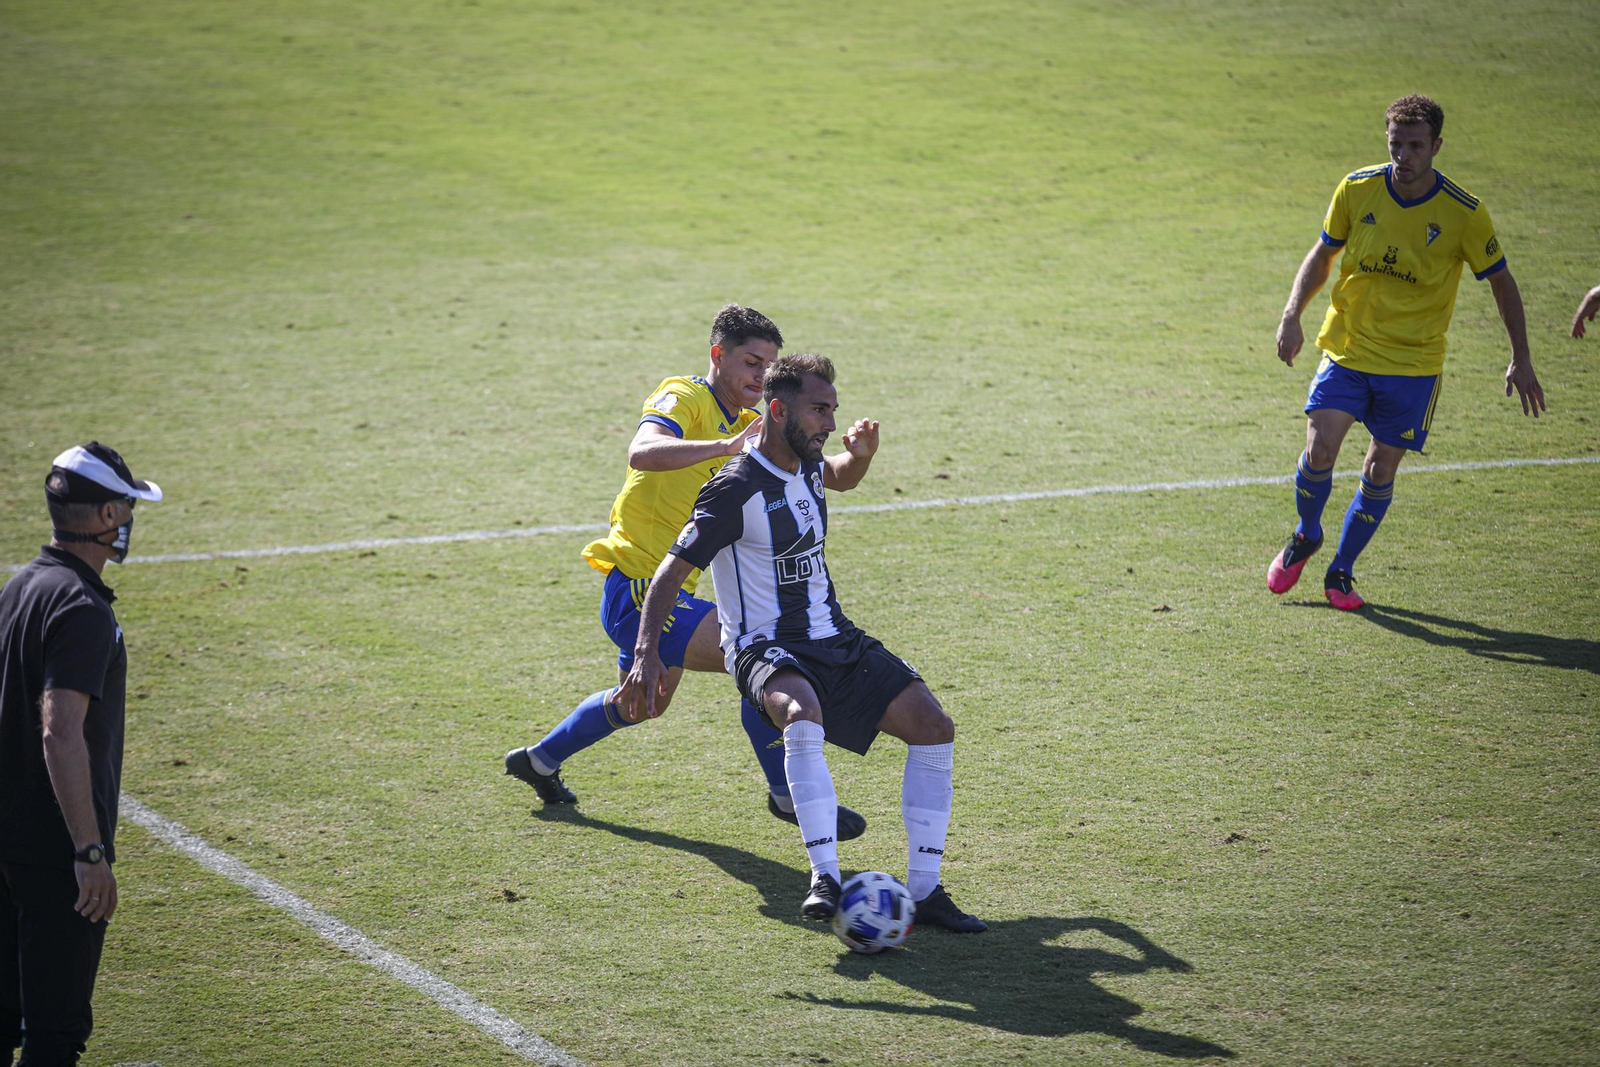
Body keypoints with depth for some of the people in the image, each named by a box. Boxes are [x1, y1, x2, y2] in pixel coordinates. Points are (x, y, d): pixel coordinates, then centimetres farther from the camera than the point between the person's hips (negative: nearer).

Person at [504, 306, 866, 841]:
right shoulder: (684, 398, -15)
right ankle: (788, 793, -11)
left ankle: (539, 759, 51)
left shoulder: (739, 423, 13)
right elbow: (642, 452, -36)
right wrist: (725, 446, -48)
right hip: (638, 583, -11)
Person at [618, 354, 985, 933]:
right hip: (767, 647, -8)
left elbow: (840, 478, 34)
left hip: (835, 640, 8)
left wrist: (860, 454, 10)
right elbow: (671, 571, -15)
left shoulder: (805, 463, 7)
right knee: (803, 715, -41)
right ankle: (825, 878, -38)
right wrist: (647, 655, -26)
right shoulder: (737, 489, -16)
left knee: (933, 726, -8)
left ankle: (924, 890, -5)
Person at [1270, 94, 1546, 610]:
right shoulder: (1357, 189, -6)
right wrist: (1292, 315, -4)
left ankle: (1342, 570, 20)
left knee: (1380, 471, 0)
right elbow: (1323, 253, 9)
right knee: (1319, 451, -13)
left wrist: (1521, 360, -1)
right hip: (1346, 348, 1)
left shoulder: (1464, 213, -11)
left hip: (1412, 363, -1)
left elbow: (1500, 280, 1)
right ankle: (1306, 537, 17)